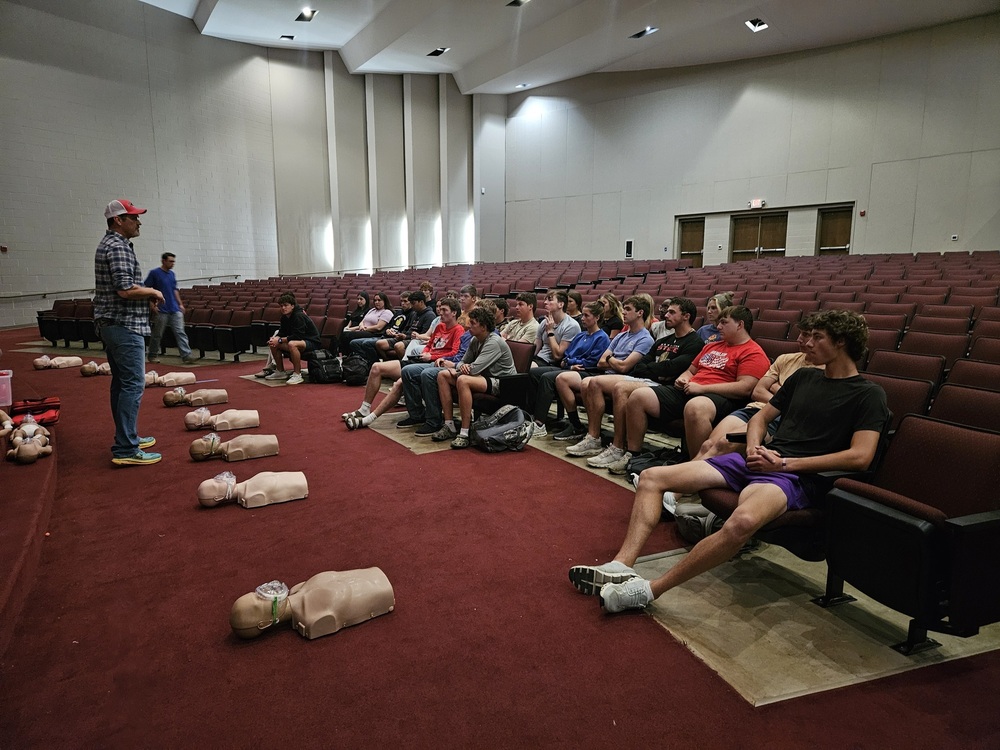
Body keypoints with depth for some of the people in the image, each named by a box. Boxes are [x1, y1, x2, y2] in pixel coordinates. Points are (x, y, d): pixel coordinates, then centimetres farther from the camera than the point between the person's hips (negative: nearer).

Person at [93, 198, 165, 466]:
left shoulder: (109, 244, 19)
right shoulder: (118, 247, -14)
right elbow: (125, 289, -24)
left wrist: (147, 294, 11)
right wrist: (153, 292, -8)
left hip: (112, 324, 11)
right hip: (125, 325, -11)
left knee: (121, 382, 14)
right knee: (133, 384, -11)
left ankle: (125, 437, 23)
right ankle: (125, 450, -11)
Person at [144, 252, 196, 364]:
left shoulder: (172, 274, 13)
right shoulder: (154, 273, -5)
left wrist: (180, 304, 15)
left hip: (175, 310, 5)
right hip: (161, 310, -5)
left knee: (180, 332, -4)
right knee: (157, 334, 7)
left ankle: (186, 355, -10)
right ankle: (152, 355, 22)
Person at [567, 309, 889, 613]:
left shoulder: (868, 394, 1)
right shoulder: (803, 377, 19)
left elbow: (860, 456, -12)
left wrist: (785, 463, -13)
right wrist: (754, 448, 2)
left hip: (799, 476, -7)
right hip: (761, 461, 7)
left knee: (742, 522, -42)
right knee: (652, 477, -6)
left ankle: (648, 591, -31)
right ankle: (621, 566, -19)